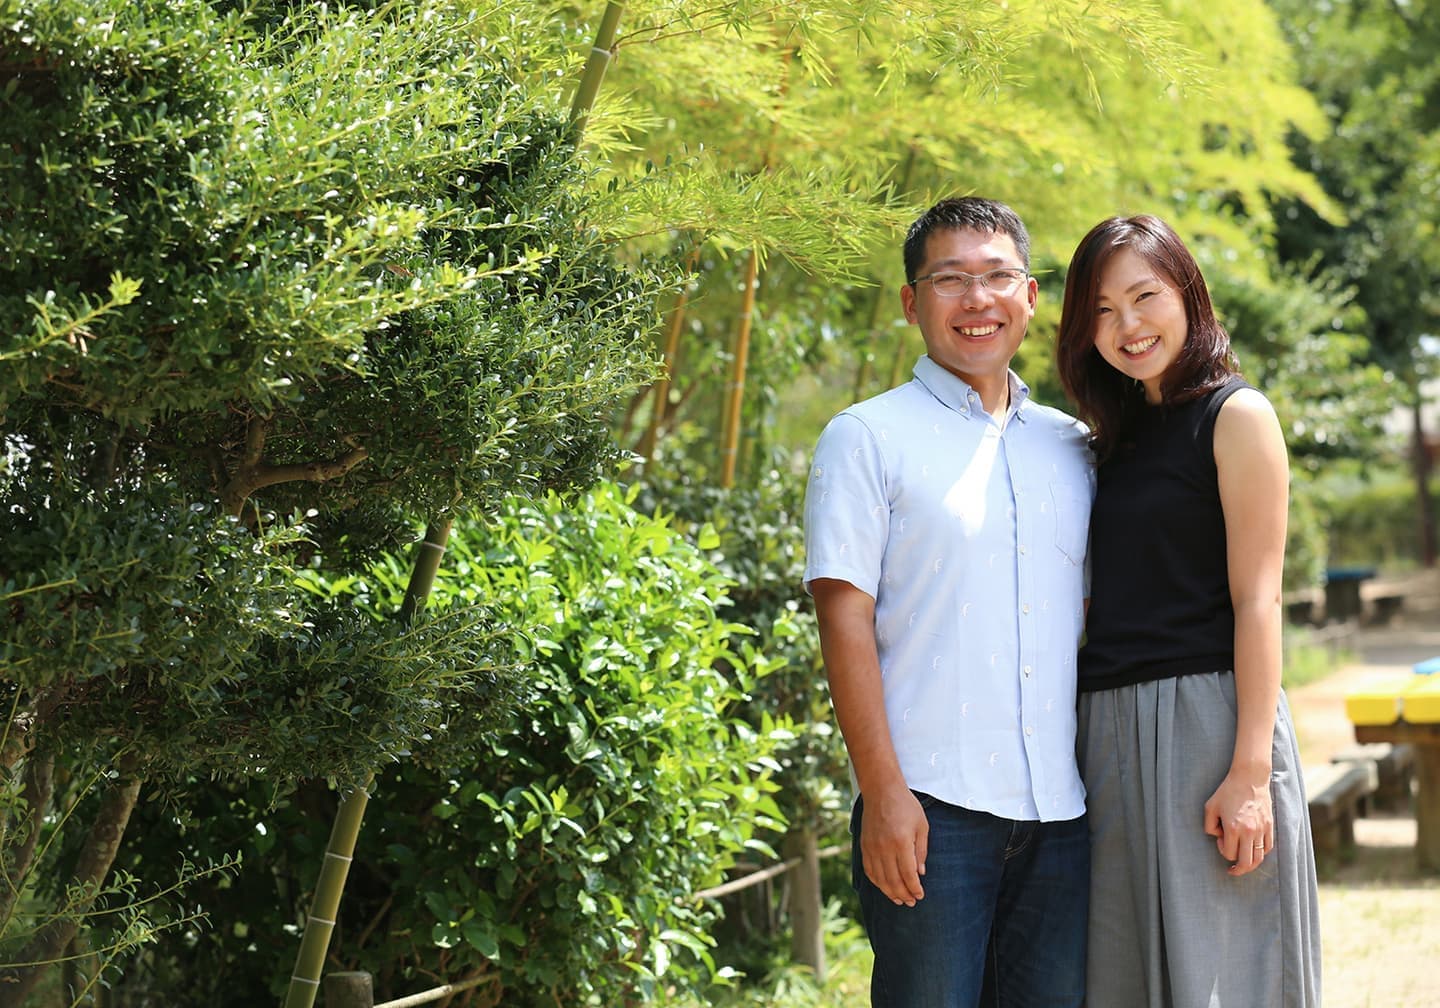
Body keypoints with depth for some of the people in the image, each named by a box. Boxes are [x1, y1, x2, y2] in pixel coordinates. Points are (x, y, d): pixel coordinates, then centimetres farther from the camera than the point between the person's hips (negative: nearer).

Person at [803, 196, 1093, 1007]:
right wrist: (883, 791, -13)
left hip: (1063, 810, 4)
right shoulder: (869, 438, 2)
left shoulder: (1073, 448, 16)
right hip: (932, 804, -4)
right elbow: (845, 621, -5)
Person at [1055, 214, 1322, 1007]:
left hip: (1205, 718, -7)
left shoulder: (1235, 415, -3)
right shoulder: (1118, 437, 16)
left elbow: (1256, 599, -10)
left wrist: (1250, 770, -17)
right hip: (1108, 732, 7)